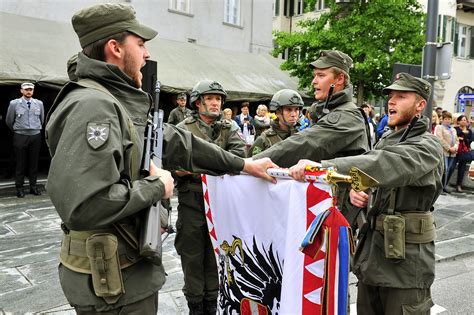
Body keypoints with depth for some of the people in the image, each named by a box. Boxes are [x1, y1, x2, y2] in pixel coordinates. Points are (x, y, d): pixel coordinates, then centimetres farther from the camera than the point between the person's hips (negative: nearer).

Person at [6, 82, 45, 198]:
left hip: (35, 136, 2)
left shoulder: (39, 103, 4)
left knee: (34, 162, 7)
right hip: (20, 136, -2)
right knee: (20, 163, 1)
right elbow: (9, 121, 9)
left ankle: (33, 186, 16)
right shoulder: (14, 103, -2)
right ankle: (19, 188, 9)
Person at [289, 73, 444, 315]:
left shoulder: (426, 147, -14)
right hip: (370, 251, 7)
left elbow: (381, 166, -34)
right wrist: (354, 190, -9)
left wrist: (322, 166, -45)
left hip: (406, 258, -7)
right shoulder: (386, 139, 12)